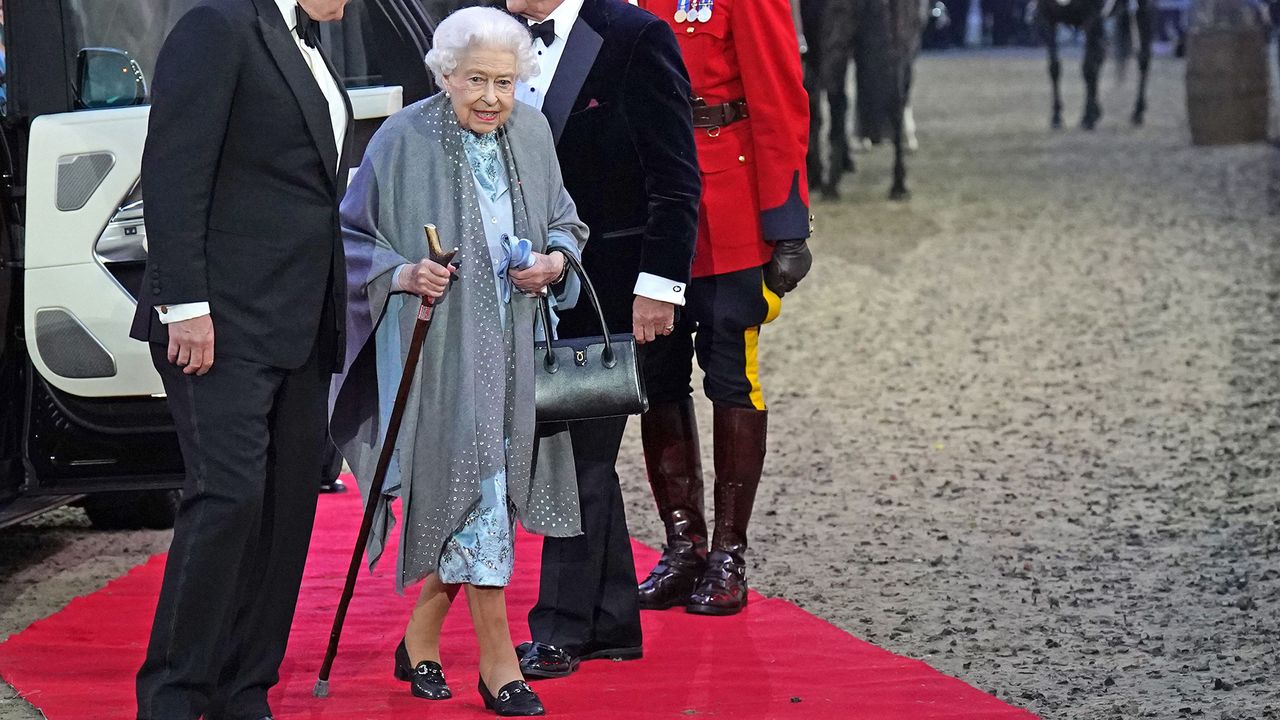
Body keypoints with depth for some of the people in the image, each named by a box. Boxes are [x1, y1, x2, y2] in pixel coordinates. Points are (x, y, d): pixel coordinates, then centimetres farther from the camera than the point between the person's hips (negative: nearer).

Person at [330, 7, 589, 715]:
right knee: (476, 495, -8)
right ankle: (497, 661, -2)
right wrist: (401, 273, -19)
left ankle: (421, 638, 26)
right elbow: (353, 236, -2)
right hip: (436, 346, -5)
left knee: (466, 502, 9)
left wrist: (555, 260, -3)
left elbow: (562, 221, 17)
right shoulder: (404, 140, -9)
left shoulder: (530, 133, 5)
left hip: (511, 344, 5)